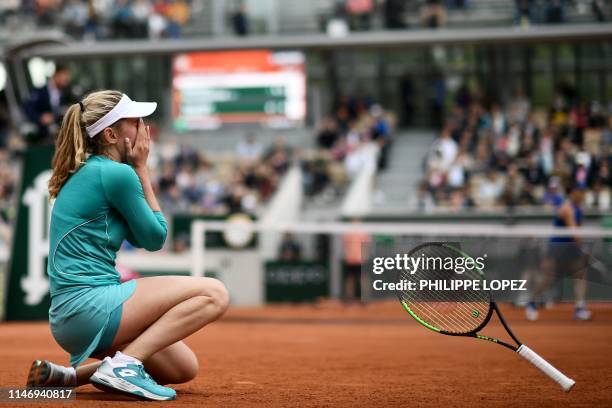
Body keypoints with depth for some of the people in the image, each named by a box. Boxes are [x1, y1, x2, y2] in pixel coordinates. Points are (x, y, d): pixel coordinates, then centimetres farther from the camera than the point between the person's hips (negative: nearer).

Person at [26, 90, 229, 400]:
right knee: (213, 294, -12)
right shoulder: (116, 174, -12)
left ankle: (74, 374, 12)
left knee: (184, 368, 19)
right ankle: (125, 363, -18)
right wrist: (142, 169, 2)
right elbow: (155, 238, -3)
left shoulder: (86, 171, 17)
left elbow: (139, 238, 20)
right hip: (88, 305, -10)